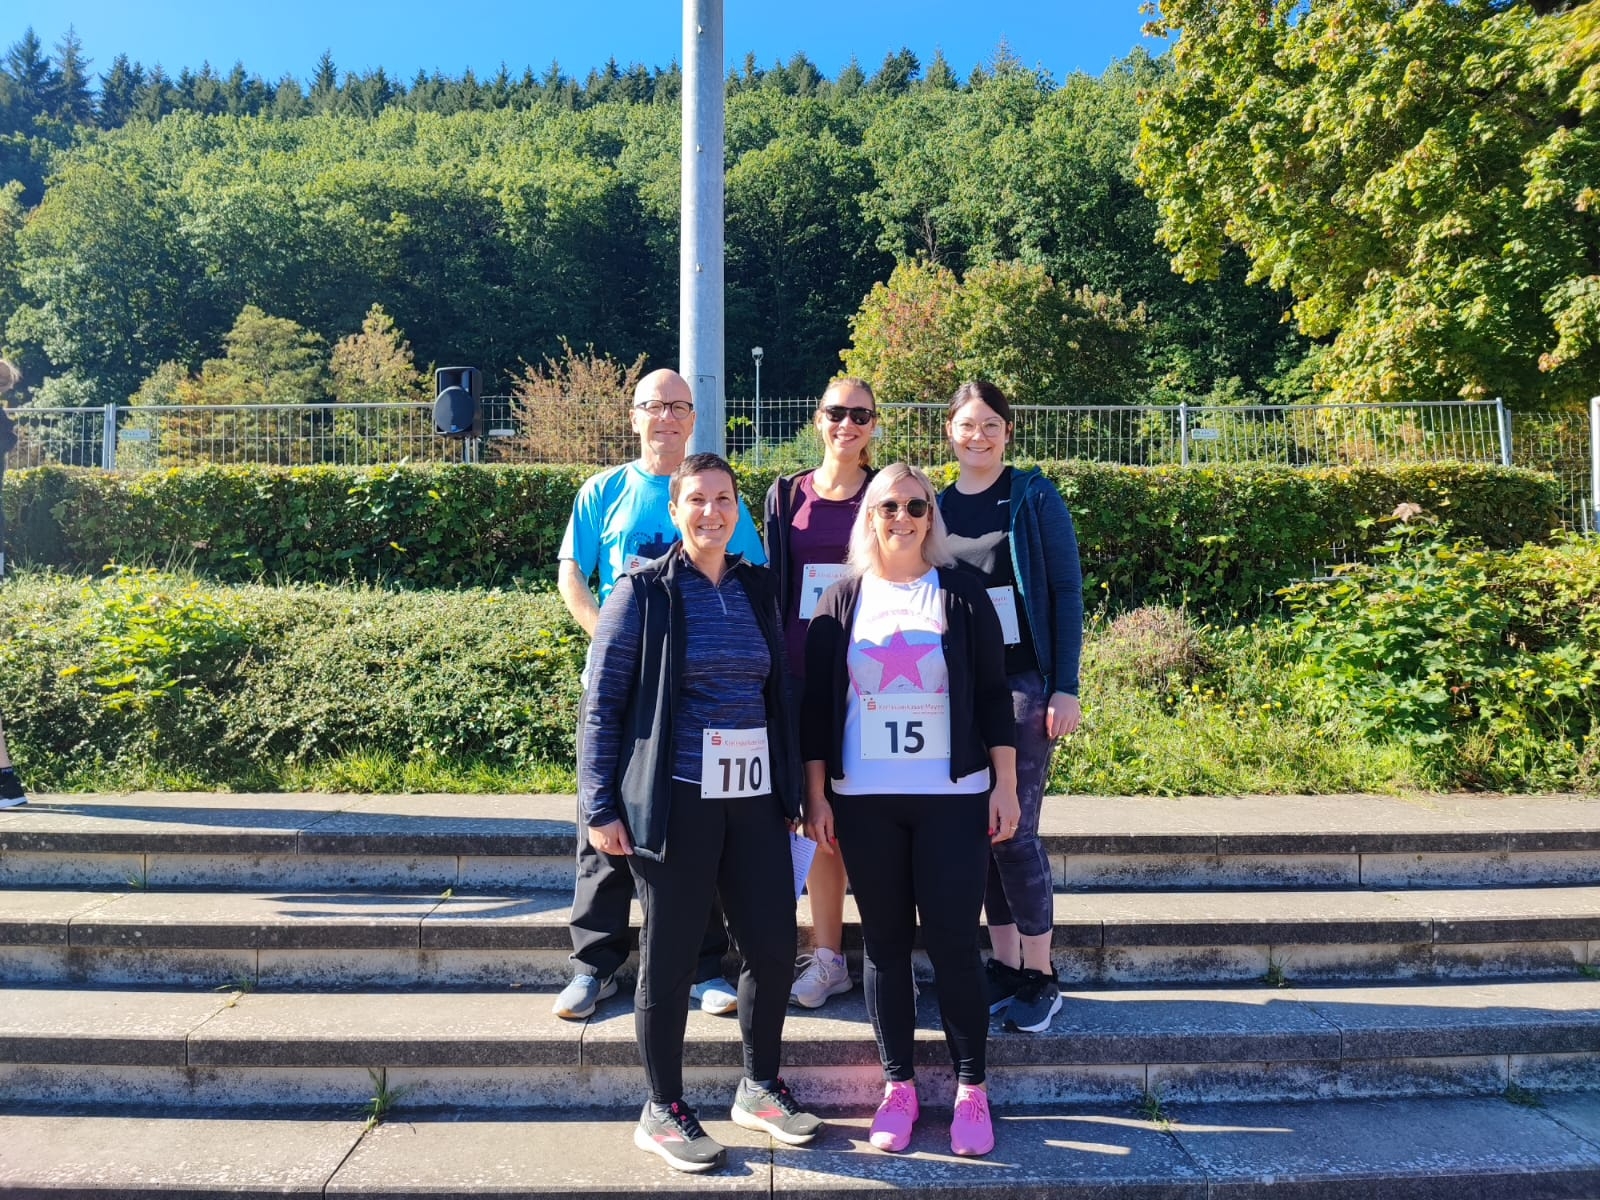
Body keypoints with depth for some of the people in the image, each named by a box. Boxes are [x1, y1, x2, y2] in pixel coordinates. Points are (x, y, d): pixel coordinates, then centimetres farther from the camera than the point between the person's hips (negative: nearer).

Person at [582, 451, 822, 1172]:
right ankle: (662, 1110, 24)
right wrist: (600, 806, -8)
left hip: (753, 796, 5)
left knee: (774, 943, 7)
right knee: (670, 953, 6)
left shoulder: (757, 589, 10)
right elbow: (602, 703, -5)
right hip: (675, 797, -4)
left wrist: (791, 793, 13)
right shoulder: (644, 591, -4)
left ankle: (759, 1088, 30)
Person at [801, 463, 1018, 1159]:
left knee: (953, 941, 1)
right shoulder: (843, 600, 5)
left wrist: (1005, 784, -1)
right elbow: (817, 704, 5)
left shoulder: (962, 594, 3)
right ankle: (898, 1086, 22)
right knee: (885, 941, 8)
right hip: (863, 802, 1)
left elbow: (992, 694, 3)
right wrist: (815, 795, 2)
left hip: (953, 799, -1)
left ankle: (971, 1089, 17)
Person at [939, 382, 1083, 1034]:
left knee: (1014, 829, -6)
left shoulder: (1034, 497, -1)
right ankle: (1003, 964, 21)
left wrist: (1066, 687, -10)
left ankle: (1040, 977, 10)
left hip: (1021, 680, -4)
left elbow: (1065, 593, -3)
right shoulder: (937, 504, 10)